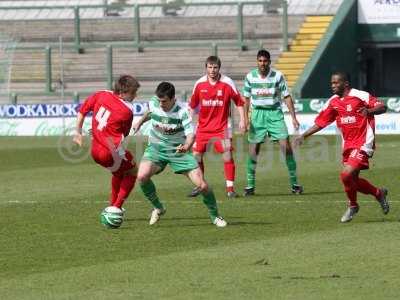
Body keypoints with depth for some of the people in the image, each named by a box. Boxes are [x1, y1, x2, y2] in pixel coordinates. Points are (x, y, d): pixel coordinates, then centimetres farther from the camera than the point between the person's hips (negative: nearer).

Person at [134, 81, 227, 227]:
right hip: (156, 148, 2)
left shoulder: (182, 111, -22)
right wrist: (140, 122, 27)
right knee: (142, 176, -26)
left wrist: (186, 147, -48)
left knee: (201, 185, -11)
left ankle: (215, 216, 16)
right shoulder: (154, 103, -11)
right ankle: (158, 208, 1)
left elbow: (191, 134, -27)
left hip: (178, 150, -2)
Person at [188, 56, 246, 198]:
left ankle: (230, 188, -3)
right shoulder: (199, 84, -1)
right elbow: (193, 105, 12)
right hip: (203, 126, 3)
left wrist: (242, 120, -7)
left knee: (227, 155, -11)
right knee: (196, 154, 2)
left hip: (222, 126, -3)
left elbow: (239, 102, 0)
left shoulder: (227, 83, -8)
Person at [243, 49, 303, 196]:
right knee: (253, 149, -3)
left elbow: (287, 97, -1)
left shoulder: (277, 76, -4)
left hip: (275, 113, -1)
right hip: (257, 114, 1)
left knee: (286, 145, -10)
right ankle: (250, 185, 7)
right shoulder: (250, 77, 0)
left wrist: (293, 117, -6)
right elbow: (247, 99, 10)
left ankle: (294, 183, -2)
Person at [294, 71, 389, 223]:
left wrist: (369, 111, -31)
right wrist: (304, 135, 3)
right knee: (352, 180, 8)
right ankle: (379, 193, 33)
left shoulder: (360, 96, -11)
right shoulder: (333, 102, 7)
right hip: (348, 145, 7)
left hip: (363, 144, -7)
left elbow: (382, 107, -11)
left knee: (346, 174, -18)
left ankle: (352, 206, 6)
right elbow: (320, 122, 12)